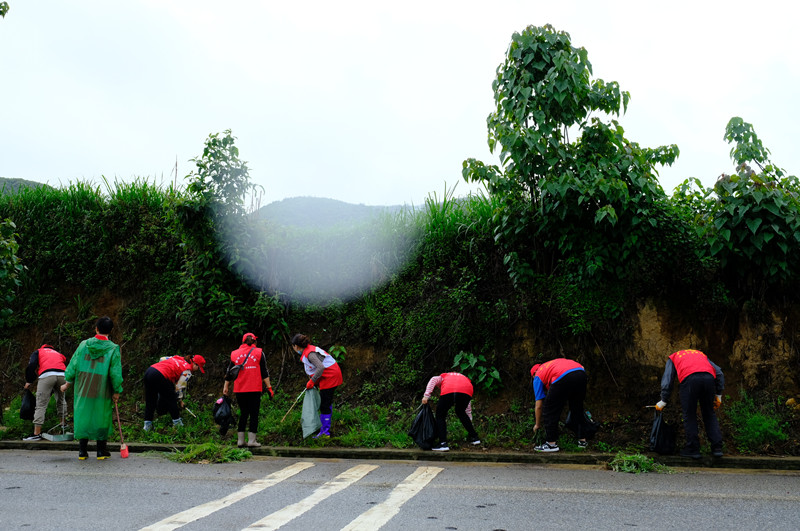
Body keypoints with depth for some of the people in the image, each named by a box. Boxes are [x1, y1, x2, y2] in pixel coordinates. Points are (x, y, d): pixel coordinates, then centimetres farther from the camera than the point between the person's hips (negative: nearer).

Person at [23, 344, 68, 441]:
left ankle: (37, 433, -3)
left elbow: (31, 366, 8)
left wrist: (28, 382, 18)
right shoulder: (58, 354, 37)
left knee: (41, 405, 0)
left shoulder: (38, 352, 26)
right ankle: (64, 424, 38)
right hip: (62, 375, 4)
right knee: (61, 400, 26)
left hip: (47, 375, -4)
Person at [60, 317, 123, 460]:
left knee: (82, 417, 12)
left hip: (83, 390, 2)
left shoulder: (84, 345, -1)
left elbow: (73, 366, 4)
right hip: (102, 393, -2)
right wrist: (116, 392, 1)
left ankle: (82, 451, 15)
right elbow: (116, 374, -8)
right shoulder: (113, 348, -8)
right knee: (101, 419, 9)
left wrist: (67, 383, 17)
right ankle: (101, 451, 13)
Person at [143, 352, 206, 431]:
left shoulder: (179, 358, 23)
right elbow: (180, 387, 3)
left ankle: (147, 425, 24)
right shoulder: (187, 371, 2)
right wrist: (180, 400, 17)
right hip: (159, 377, -8)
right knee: (171, 399, 10)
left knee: (150, 401, 18)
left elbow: (162, 359, 28)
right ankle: (177, 423, 20)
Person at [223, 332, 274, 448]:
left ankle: (241, 440, 14)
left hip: (239, 390, 3)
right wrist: (269, 388, 2)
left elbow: (229, 372, 13)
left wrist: (226, 387, 20)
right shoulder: (259, 353, 2)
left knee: (243, 414, 14)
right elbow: (264, 373, -1)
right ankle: (251, 441, 0)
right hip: (254, 390, -3)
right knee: (254, 414, 3)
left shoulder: (235, 354, 9)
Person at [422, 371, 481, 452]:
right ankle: (474, 437, 33)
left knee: (440, 415, 13)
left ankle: (443, 443, 2)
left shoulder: (443, 377, 37)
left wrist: (426, 395, 2)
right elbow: (468, 409, 44)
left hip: (448, 392, -4)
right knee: (461, 412, 31)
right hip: (467, 391, 4)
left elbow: (433, 380, 10)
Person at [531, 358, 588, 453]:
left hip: (563, 378, -6)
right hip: (581, 373, 7)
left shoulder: (538, 376, 24)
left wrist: (537, 425, 36)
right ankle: (582, 440, 32)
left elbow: (538, 406, 23)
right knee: (578, 409, 26)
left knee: (549, 410, 10)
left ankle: (552, 443, 12)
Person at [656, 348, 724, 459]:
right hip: (709, 378, 3)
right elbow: (719, 373, 26)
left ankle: (693, 449, 8)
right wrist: (718, 395, 27)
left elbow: (667, 380, 22)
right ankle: (717, 448, 15)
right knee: (709, 414, 17)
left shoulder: (673, 357, 32)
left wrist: (663, 401, 26)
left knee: (689, 416, 8)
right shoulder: (701, 354, 39)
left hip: (689, 379, -3)